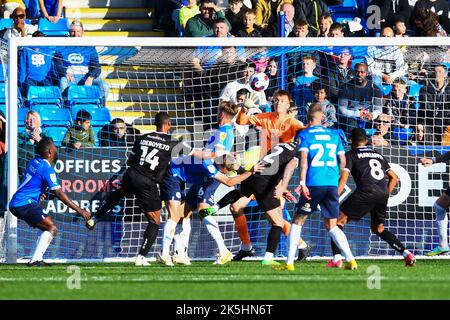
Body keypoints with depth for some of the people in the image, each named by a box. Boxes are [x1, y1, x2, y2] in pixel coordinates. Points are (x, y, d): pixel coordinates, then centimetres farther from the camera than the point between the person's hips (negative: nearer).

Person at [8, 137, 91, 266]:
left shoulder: (34, 162, 11)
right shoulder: (47, 169, -15)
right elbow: (59, 193, -19)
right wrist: (79, 210, -19)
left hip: (16, 203, 9)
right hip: (26, 204, -9)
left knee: (49, 228, 17)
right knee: (52, 228, -14)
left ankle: (37, 260, 8)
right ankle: (35, 260, -23)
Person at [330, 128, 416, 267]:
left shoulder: (351, 155, 12)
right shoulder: (378, 155, 28)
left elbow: (343, 178, -3)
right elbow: (394, 178, 26)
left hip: (366, 192, -6)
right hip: (383, 193, 6)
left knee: (339, 220, 5)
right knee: (378, 228, 25)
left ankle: (337, 259, -10)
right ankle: (407, 254, 13)